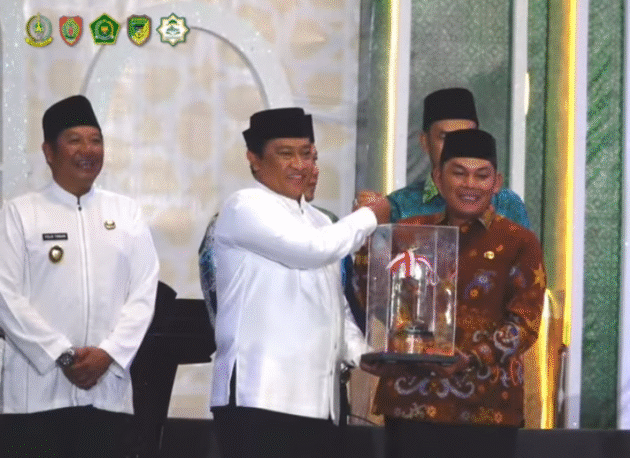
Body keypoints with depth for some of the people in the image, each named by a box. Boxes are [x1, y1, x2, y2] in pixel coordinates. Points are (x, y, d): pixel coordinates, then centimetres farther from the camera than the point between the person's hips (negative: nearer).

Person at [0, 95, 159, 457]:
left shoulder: (127, 213, 12)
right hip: (37, 391, -2)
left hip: (107, 390, 2)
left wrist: (108, 354, -9)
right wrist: (62, 356, -12)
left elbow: (143, 294, 6)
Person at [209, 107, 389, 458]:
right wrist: (370, 217, 1)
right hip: (261, 397, -8)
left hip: (319, 398, 8)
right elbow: (314, 250, -17)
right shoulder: (247, 208, -4)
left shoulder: (318, 222, 23)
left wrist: (362, 355, 8)